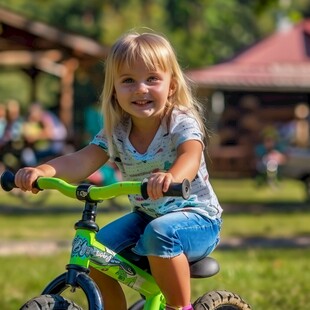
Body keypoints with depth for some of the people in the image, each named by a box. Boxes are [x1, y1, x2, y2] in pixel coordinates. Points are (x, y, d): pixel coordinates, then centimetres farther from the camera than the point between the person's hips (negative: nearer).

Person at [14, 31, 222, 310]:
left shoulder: (182, 124, -18)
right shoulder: (116, 133, -3)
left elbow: (190, 158, -40)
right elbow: (82, 161, -16)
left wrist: (172, 177, -65)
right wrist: (42, 170, -38)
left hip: (196, 218, -6)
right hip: (145, 216, 6)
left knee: (160, 233, -37)